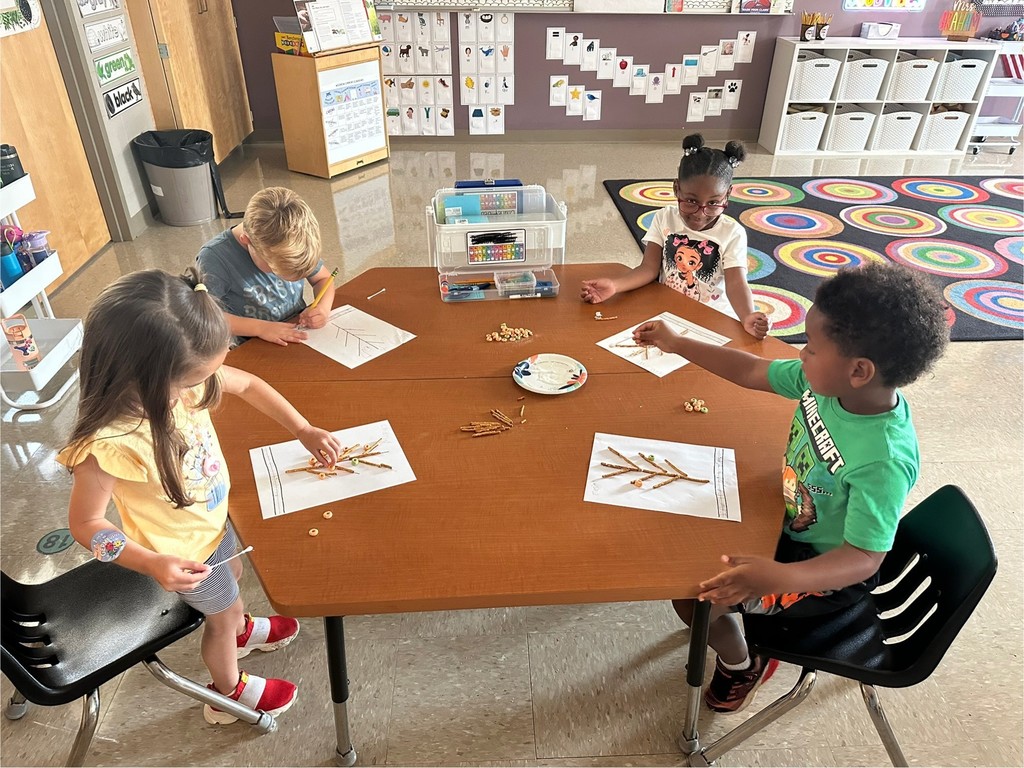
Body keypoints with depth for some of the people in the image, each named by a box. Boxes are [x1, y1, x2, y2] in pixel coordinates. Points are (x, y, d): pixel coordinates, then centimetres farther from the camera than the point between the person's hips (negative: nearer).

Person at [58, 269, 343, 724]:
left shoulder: (182, 375, -25)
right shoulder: (108, 447, -42)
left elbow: (247, 384, -7)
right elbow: (85, 523, -26)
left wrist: (303, 431, -8)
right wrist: (151, 564, -36)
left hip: (212, 519, 6)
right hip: (183, 552, -6)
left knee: (233, 577, 34)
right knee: (221, 614, 22)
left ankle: (241, 633, 69)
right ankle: (229, 694, 54)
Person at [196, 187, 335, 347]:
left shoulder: (293, 243, -7)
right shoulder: (216, 257, -19)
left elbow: (323, 278, 6)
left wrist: (323, 308, -13)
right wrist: (260, 327, -27)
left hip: (301, 335, 2)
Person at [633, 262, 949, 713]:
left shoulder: (885, 461, -38)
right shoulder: (824, 381, -18)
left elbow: (864, 557, -35)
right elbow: (753, 372, -4)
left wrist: (777, 577, -51)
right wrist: (676, 344, -3)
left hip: (827, 570, -7)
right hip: (792, 519, 8)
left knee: (694, 595, -11)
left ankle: (741, 666, 22)